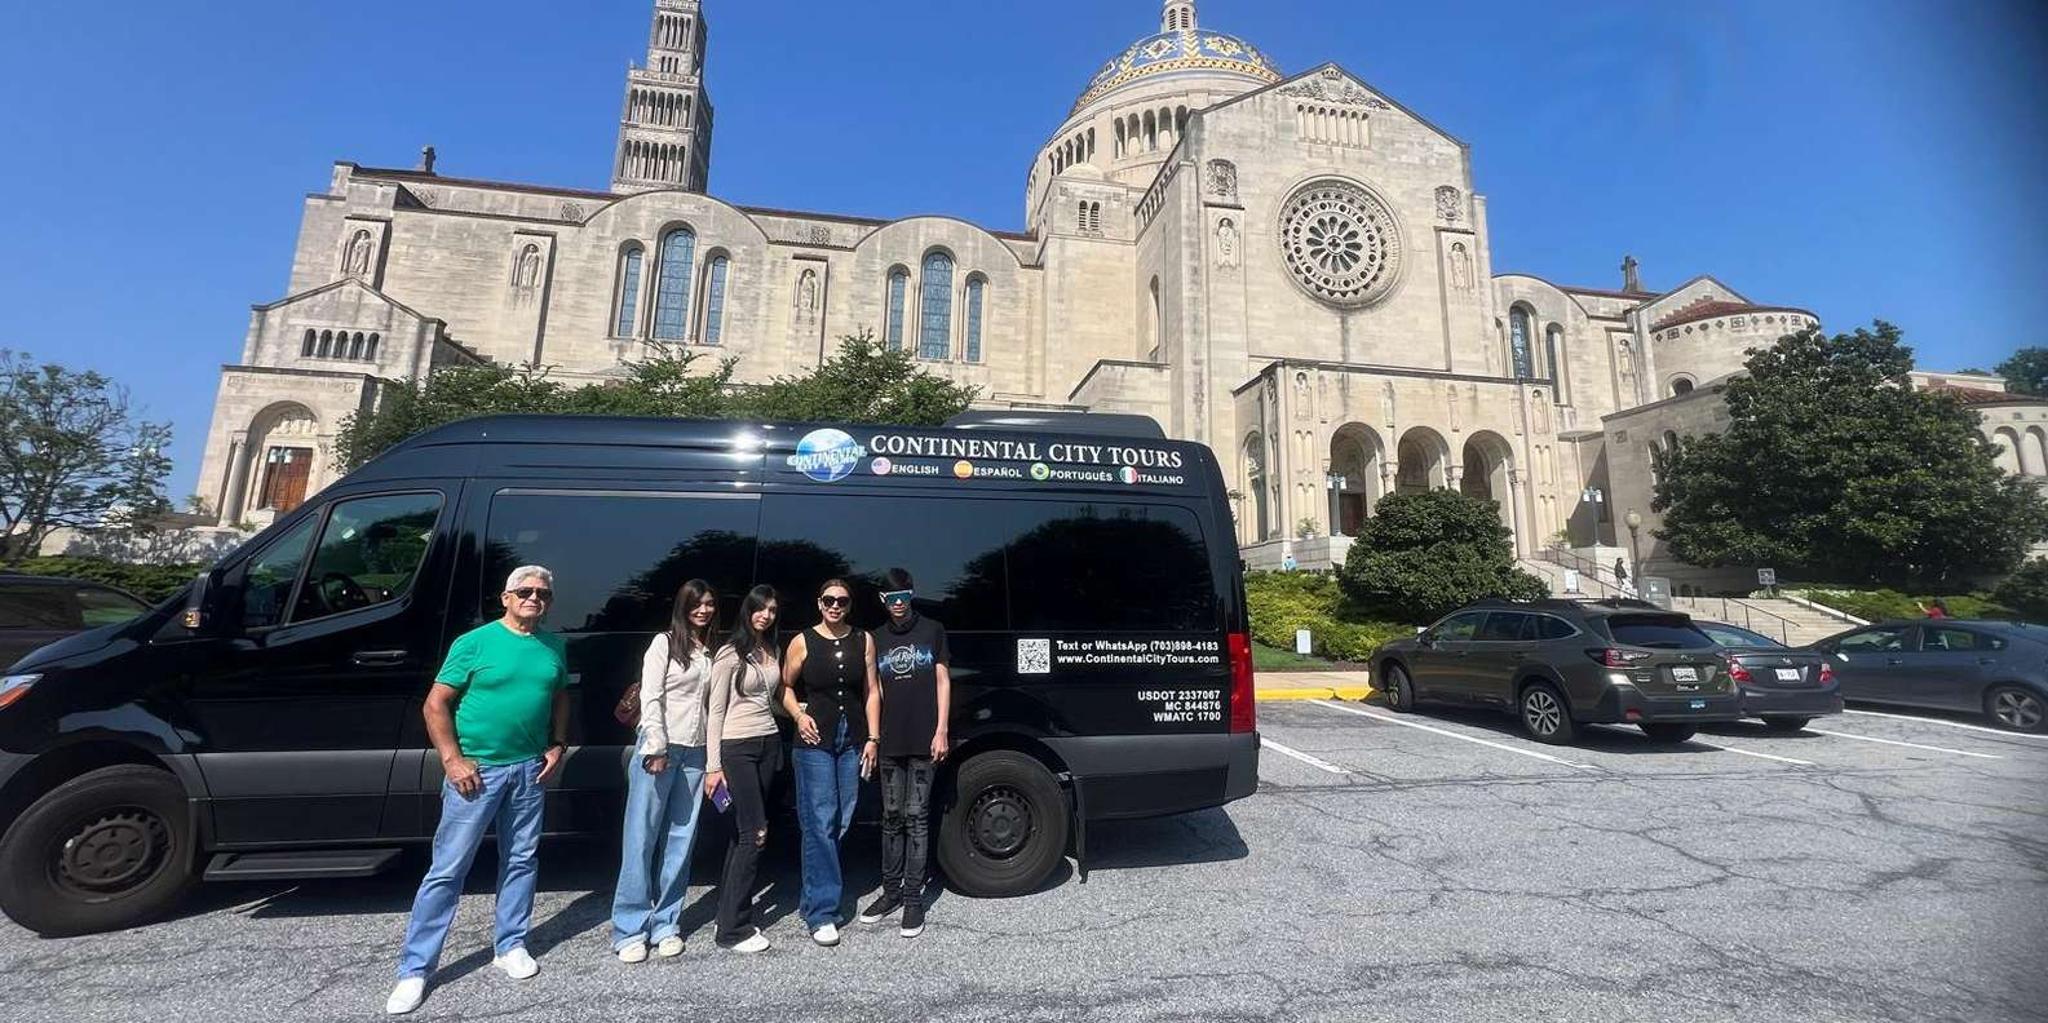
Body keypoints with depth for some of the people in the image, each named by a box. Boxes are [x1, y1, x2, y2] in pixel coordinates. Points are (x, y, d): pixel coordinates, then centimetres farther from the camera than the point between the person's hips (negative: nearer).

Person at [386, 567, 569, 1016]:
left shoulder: (553, 647, 5)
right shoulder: (474, 642, -9)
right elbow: (436, 704, -7)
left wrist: (558, 745, 5)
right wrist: (453, 760, -14)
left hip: (529, 769, 4)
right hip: (477, 768, -4)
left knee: (521, 861, 13)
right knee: (448, 868, 2)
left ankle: (510, 945, 28)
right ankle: (414, 968, 15)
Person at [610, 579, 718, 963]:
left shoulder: (712, 652, 13)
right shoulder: (664, 642, -1)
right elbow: (650, 697, -8)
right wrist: (656, 749, -14)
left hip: (695, 753, 5)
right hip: (659, 748, -5)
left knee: (680, 841, 7)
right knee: (642, 839, 0)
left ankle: (665, 924, 17)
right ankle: (630, 930, 9)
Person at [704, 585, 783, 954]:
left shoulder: (771, 651, 10)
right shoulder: (730, 653, -9)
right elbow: (715, 711, -10)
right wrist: (714, 765, -12)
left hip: (769, 744, 6)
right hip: (737, 748, -6)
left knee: (743, 832, 11)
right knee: (755, 833, -7)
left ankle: (730, 909, 22)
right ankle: (733, 929, 3)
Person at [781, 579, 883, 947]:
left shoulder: (863, 640, 5)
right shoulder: (803, 642, -1)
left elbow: (871, 691, 7)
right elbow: (786, 687, 7)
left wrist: (872, 738, 3)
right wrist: (799, 715, -10)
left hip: (853, 740, 3)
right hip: (815, 740, -3)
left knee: (841, 823, 10)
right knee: (820, 825, -5)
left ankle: (813, 898, 28)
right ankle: (821, 913, 4)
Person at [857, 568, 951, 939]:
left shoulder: (932, 630, 4)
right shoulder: (877, 638, 11)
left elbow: (942, 681, 3)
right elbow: (875, 690, 12)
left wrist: (941, 731, -4)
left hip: (922, 741, -3)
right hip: (890, 742, 3)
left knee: (916, 818, 1)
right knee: (892, 818, 11)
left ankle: (913, 898, 10)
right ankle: (891, 891, 23)